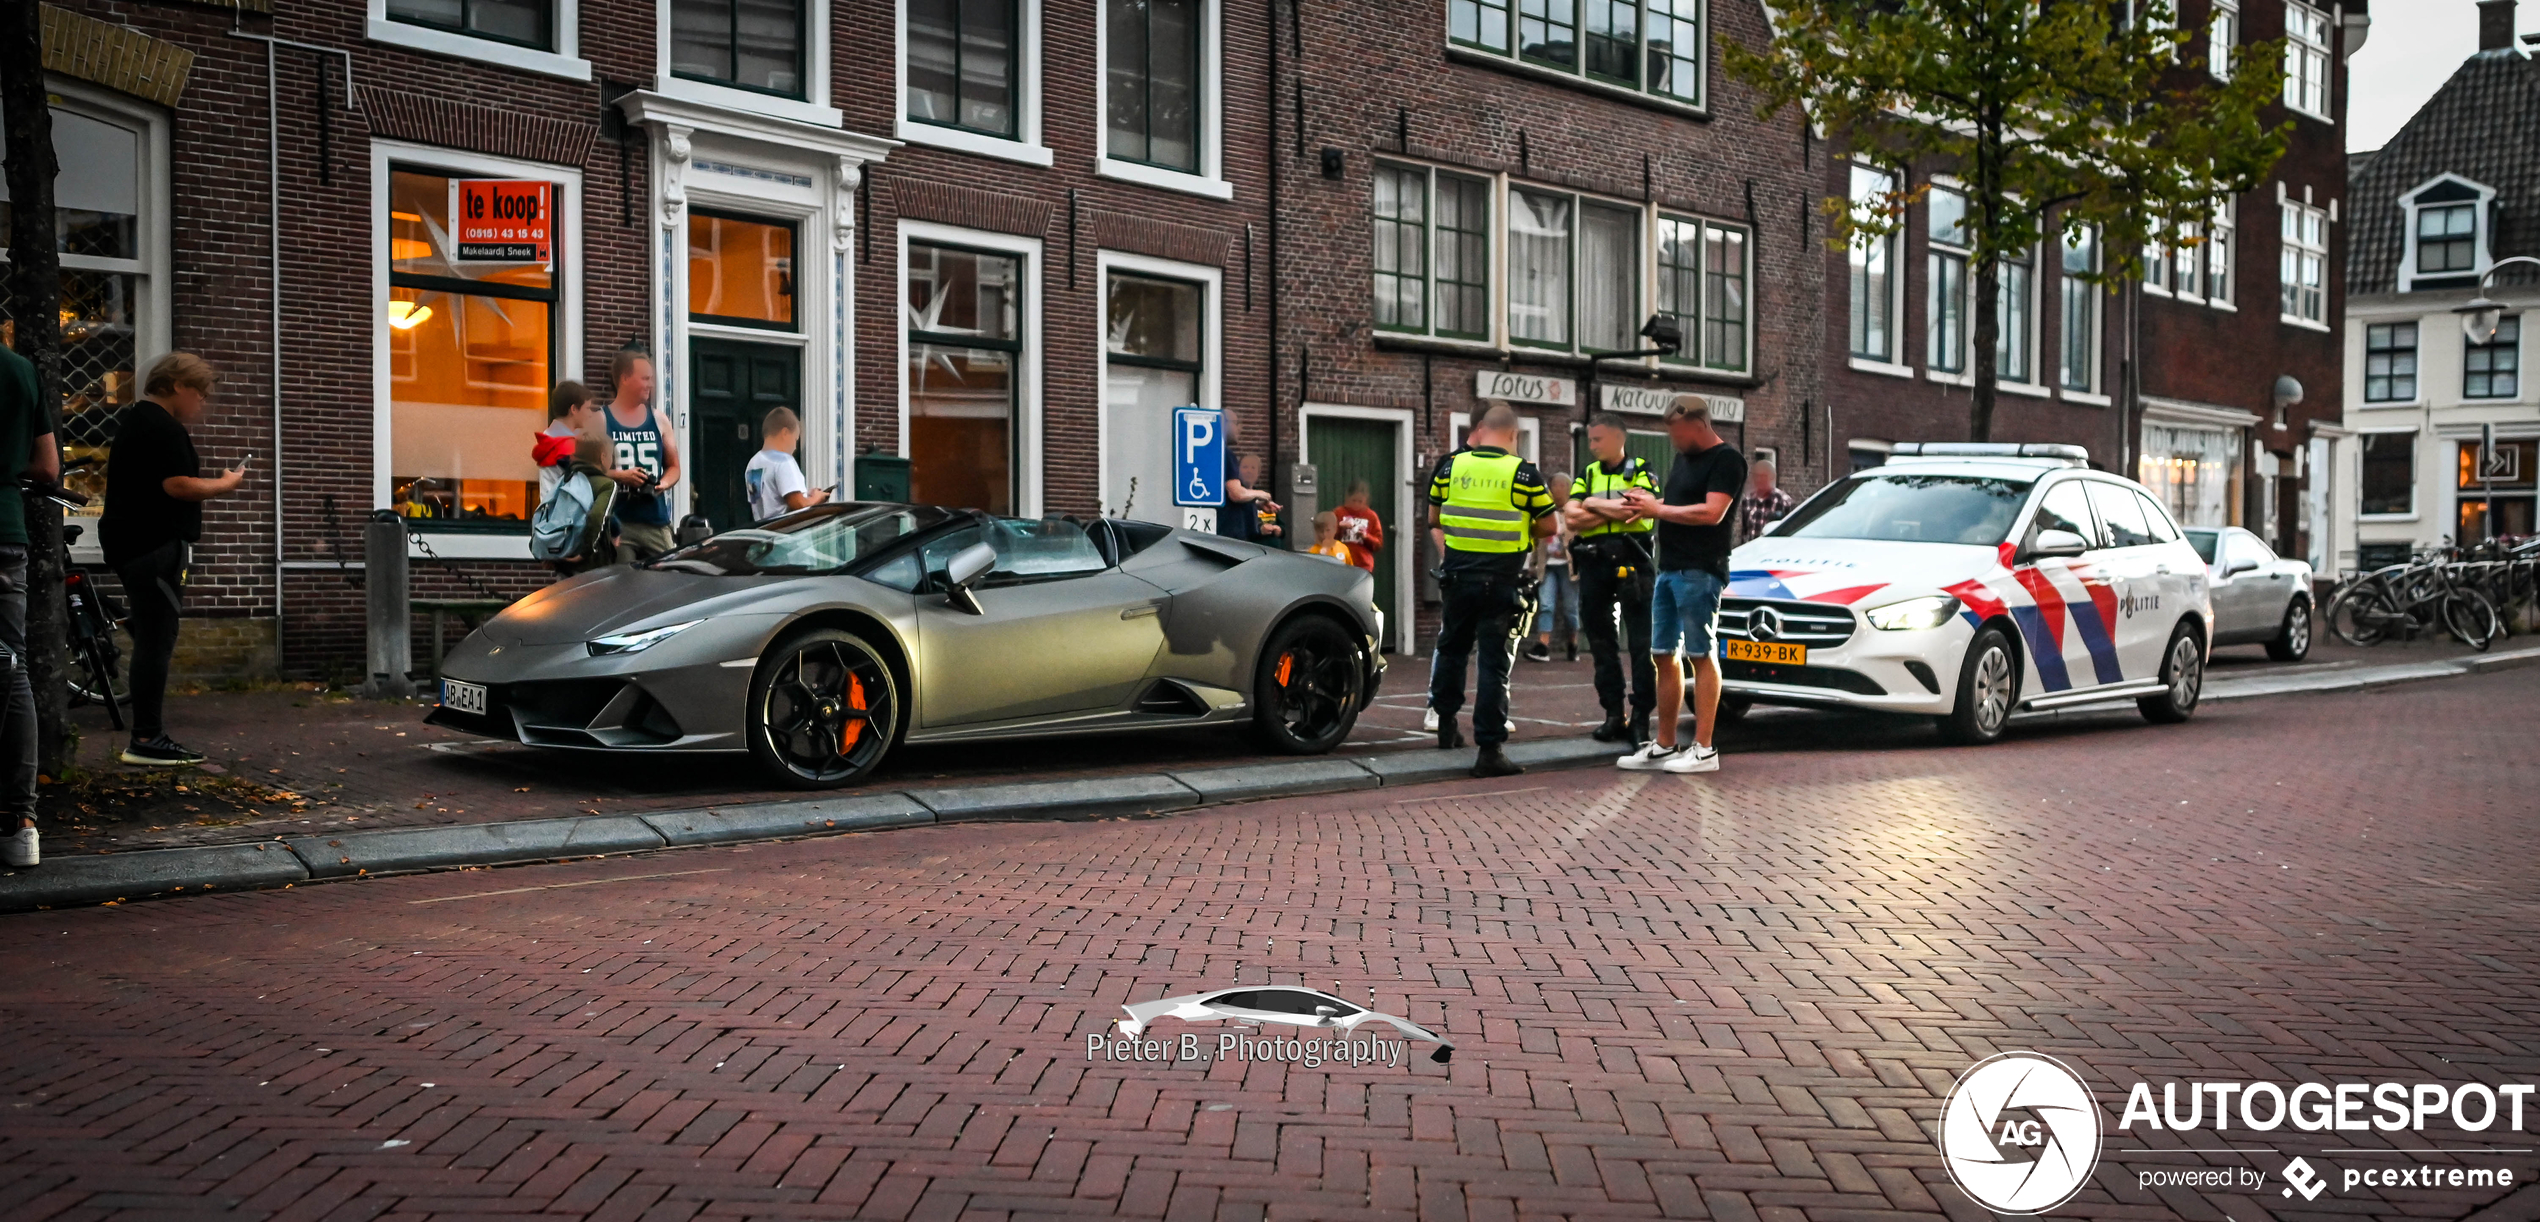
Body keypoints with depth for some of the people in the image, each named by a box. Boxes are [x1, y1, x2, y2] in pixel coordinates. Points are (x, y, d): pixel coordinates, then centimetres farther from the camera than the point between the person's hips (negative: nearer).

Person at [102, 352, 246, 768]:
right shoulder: (164, 427, -14)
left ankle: (146, 735, 17)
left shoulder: (134, 420, 19)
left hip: (127, 543, 11)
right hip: (156, 546, -11)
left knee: (150, 639, 13)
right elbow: (177, 485, -23)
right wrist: (227, 483, -7)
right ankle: (146, 740, -7)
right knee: (156, 641, -8)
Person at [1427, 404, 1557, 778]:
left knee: (1451, 648, 23)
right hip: (1502, 581, -3)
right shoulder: (1522, 473, -9)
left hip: (1458, 576, 3)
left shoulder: (1451, 466, -1)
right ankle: (1489, 750, -1)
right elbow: (1550, 526, -4)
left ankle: (1446, 725, 34)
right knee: (1495, 663, 0)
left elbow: (1434, 518, 10)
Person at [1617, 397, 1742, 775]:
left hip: (1700, 571, -9)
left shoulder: (1725, 460, -8)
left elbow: (1712, 513, -19)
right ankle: (1663, 745, 14)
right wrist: (1646, 503, 4)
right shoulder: (1683, 459, 20)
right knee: (1664, 656, 9)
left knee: (1700, 655, -7)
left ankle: (1703, 750, -4)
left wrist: (1658, 509, -13)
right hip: (1668, 569, 9)